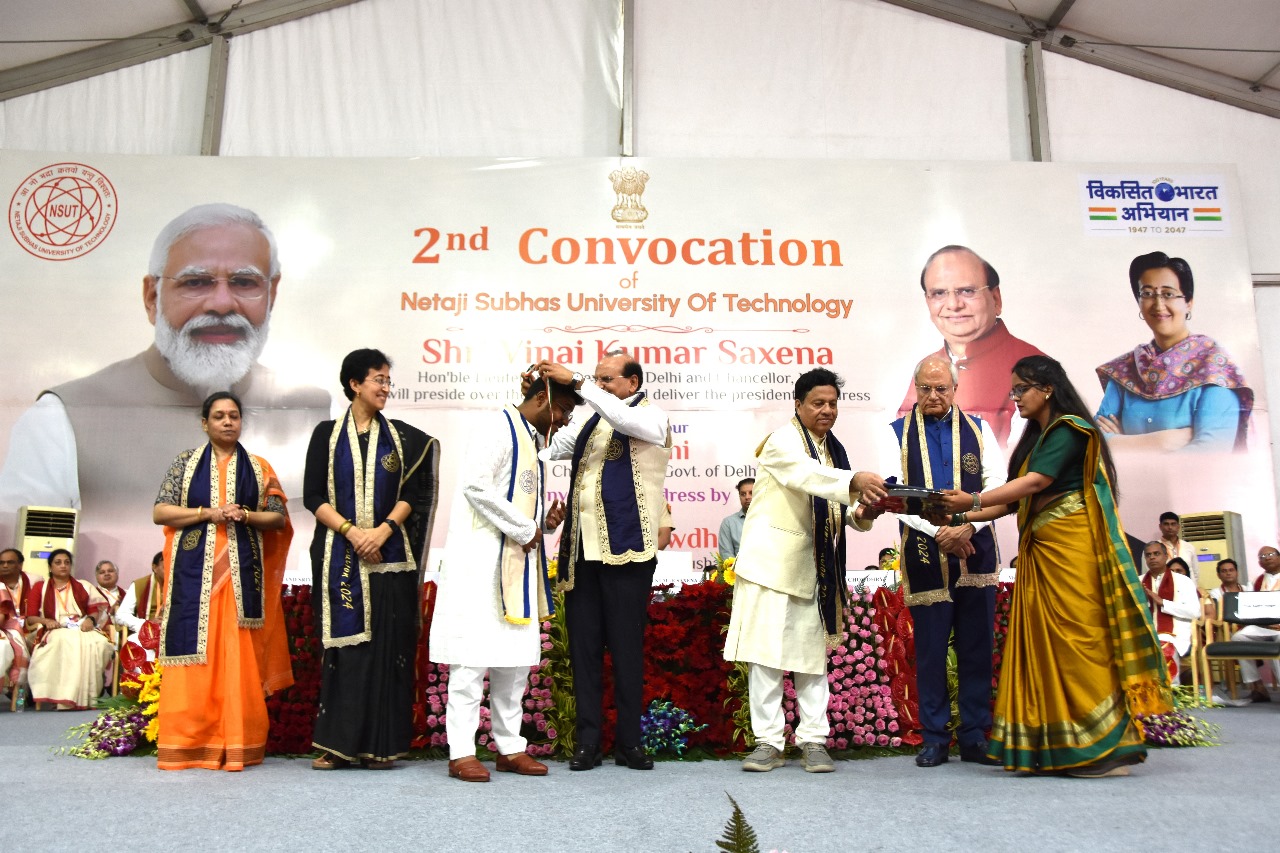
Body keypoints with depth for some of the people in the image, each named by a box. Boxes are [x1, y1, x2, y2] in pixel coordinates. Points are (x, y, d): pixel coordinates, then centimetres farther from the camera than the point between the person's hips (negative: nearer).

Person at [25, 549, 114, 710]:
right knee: (66, 641, -40)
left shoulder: (83, 587, 25)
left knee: (99, 643, -35)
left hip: (82, 630, 2)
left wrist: (90, 619, -7)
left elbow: (95, 610, 16)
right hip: (55, 632, -2)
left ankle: (86, 696, -33)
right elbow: (30, 617, 11)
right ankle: (66, 699, -41)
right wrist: (46, 621, -10)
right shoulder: (40, 587, 20)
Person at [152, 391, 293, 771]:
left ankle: (238, 744, 6)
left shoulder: (258, 467, 10)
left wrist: (245, 516, -11)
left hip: (241, 574, 0)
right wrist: (208, 513, -11)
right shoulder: (185, 462, 9)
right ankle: (187, 744, 6)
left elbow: (279, 518, 7)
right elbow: (159, 512, 2)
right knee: (193, 654, -2)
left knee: (239, 656, 0)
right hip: (194, 573, 0)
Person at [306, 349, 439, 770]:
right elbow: (313, 495, 1)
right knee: (342, 646, -1)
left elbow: (412, 493, 3)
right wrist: (351, 531, -11)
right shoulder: (327, 434, 7)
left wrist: (384, 530, -12)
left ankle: (381, 744, 5)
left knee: (387, 646, -1)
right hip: (339, 556, -1)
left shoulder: (400, 436, 10)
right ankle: (337, 742, 6)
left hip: (389, 557, 1)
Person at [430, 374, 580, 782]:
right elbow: (475, 484, -21)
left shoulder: (531, 441, 20)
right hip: (482, 561, -9)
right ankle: (461, 752, 3)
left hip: (518, 564, 9)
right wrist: (524, 529, -14)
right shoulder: (498, 428, -8)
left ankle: (510, 747, 19)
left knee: (516, 657, 11)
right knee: (473, 656, -5)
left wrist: (543, 522, 5)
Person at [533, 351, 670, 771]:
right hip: (582, 549, 5)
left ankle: (629, 742, 12)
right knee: (583, 646, 6)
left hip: (626, 548, -5)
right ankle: (587, 742, 13)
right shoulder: (589, 422, 18)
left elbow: (624, 419, -21)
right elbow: (546, 448, 17)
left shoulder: (651, 417, 0)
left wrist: (575, 381, -22)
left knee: (626, 647, 1)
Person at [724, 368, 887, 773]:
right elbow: (807, 475, -28)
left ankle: (814, 740, 15)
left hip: (812, 567, 6)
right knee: (766, 652, -3)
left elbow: (836, 509, 17)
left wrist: (861, 513, -4)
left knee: (813, 653, 8)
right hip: (771, 561, -6)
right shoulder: (783, 441, -6)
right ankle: (768, 742, 4)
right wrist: (854, 481, -43)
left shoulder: (835, 449, 16)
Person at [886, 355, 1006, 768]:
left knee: (976, 647, 6)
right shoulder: (898, 433, 6)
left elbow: (997, 486, 1)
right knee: (930, 649, 4)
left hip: (975, 552, 1)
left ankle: (975, 737, 16)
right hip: (925, 555, -1)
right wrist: (938, 532, -14)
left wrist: (968, 527, -15)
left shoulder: (978, 429, 10)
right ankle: (935, 738, 15)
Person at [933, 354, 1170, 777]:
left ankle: (1109, 747, -4)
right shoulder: (1035, 438, 22)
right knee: (1047, 645, 4)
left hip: (1072, 548, -9)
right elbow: (1016, 501, 17)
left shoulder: (1069, 429, -4)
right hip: (1040, 551, 9)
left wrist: (975, 500, -25)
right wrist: (961, 518, 8)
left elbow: (1037, 481, -17)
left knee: (1080, 640, -9)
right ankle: (1063, 749, 7)